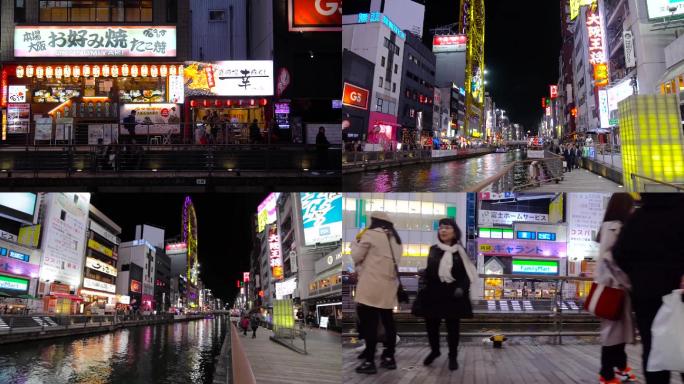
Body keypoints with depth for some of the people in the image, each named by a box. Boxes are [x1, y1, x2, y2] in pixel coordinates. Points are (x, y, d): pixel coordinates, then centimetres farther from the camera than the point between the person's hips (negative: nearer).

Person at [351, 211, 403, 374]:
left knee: (369, 323, -5)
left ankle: (369, 362, -5)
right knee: (388, 322, 11)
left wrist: (356, 241, 14)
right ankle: (389, 358, 16)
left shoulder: (370, 234, -5)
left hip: (371, 286, -7)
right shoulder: (396, 239, 17)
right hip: (389, 287, 7)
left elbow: (355, 257, 0)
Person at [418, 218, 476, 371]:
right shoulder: (433, 249, 9)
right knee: (431, 324, 7)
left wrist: (462, 288, -17)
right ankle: (434, 350, 31)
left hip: (453, 294, -3)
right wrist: (425, 285, 5)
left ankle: (453, 356, 17)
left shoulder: (460, 251, -1)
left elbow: (467, 274, -3)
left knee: (453, 326, 3)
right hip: (434, 293, 3)